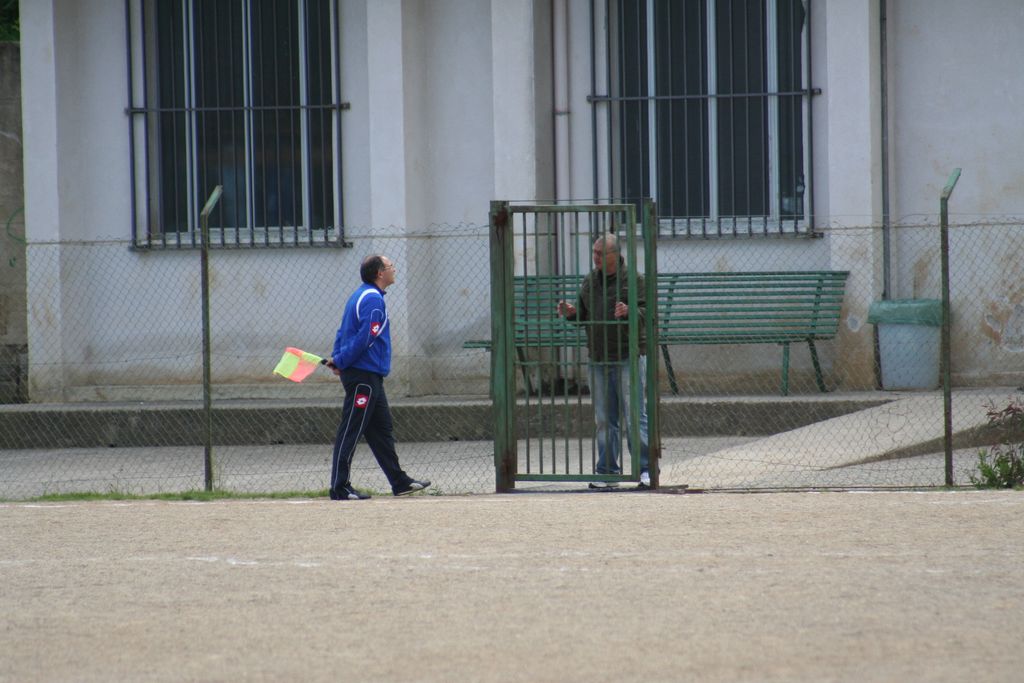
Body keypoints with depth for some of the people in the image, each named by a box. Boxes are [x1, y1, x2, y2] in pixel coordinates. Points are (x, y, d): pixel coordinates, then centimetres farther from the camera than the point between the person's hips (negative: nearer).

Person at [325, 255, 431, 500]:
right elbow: (365, 338, -21)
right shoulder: (373, 300, -16)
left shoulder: (361, 296, 17)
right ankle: (339, 488, -5)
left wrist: (338, 360, 7)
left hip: (369, 377, 10)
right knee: (350, 432, -7)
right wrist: (340, 362, -14)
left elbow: (343, 332, 18)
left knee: (382, 429, 14)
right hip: (364, 376, -10)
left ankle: (400, 482, 20)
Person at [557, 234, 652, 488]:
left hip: (628, 357, -6)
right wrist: (572, 312, -3)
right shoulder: (590, 281, 13)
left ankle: (646, 470, -2)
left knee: (634, 415, -7)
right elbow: (584, 314, 19)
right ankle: (608, 473, 12)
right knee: (604, 420, 7)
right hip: (598, 359, 6)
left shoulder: (632, 279, -6)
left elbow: (647, 312, -11)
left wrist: (629, 312, -30)